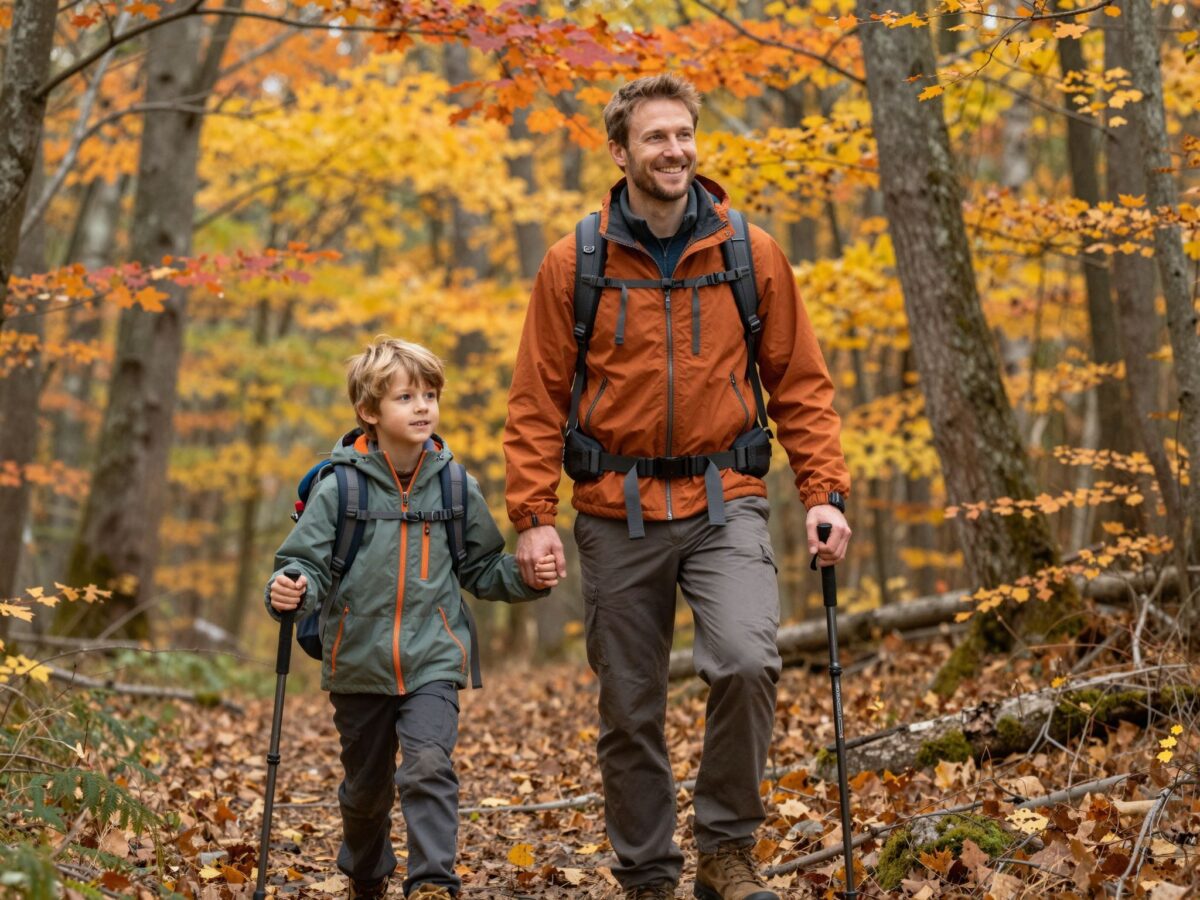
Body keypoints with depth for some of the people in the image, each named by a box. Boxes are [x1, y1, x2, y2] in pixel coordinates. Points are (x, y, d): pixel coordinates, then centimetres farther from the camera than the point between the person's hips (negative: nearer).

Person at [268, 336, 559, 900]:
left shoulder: (455, 486, 1)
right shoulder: (339, 488, -7)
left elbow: (481, 569, 11)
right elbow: (308, 560, -6)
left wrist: (527, 577, -6)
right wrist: (289, 590, -28)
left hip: (433, 662, 0)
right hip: (359, 663, 0)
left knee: (428, 766, -22)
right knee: (366, 787, 16)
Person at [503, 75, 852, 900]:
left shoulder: (753, 255, 3)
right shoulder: (574, 264, 1)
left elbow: (802, 387, 6)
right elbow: (537, 401, 3)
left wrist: (826, 493, -4)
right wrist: (534, 514, -6)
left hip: (724, 500, 0)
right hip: (618, 513, 1)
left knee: (747, 660, -23)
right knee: (630, 711, 6)